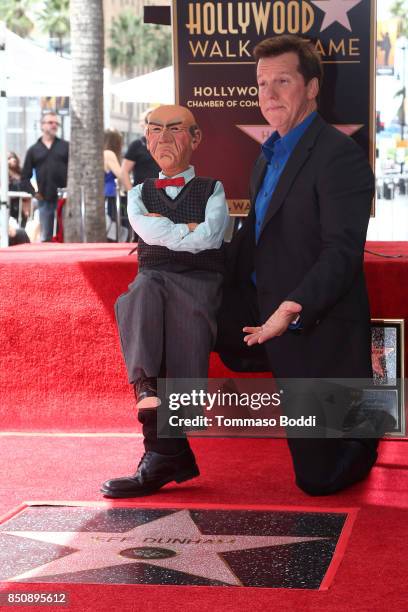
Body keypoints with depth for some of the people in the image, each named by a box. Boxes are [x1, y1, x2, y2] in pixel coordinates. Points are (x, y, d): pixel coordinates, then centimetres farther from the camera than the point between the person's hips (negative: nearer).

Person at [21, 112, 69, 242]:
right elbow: (25, 176, 12)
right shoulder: (33, 150, 11)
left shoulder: (66, 146, 8)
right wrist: (34, 192, -2)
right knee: (45, 238, 5)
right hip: (44, 200, 1)